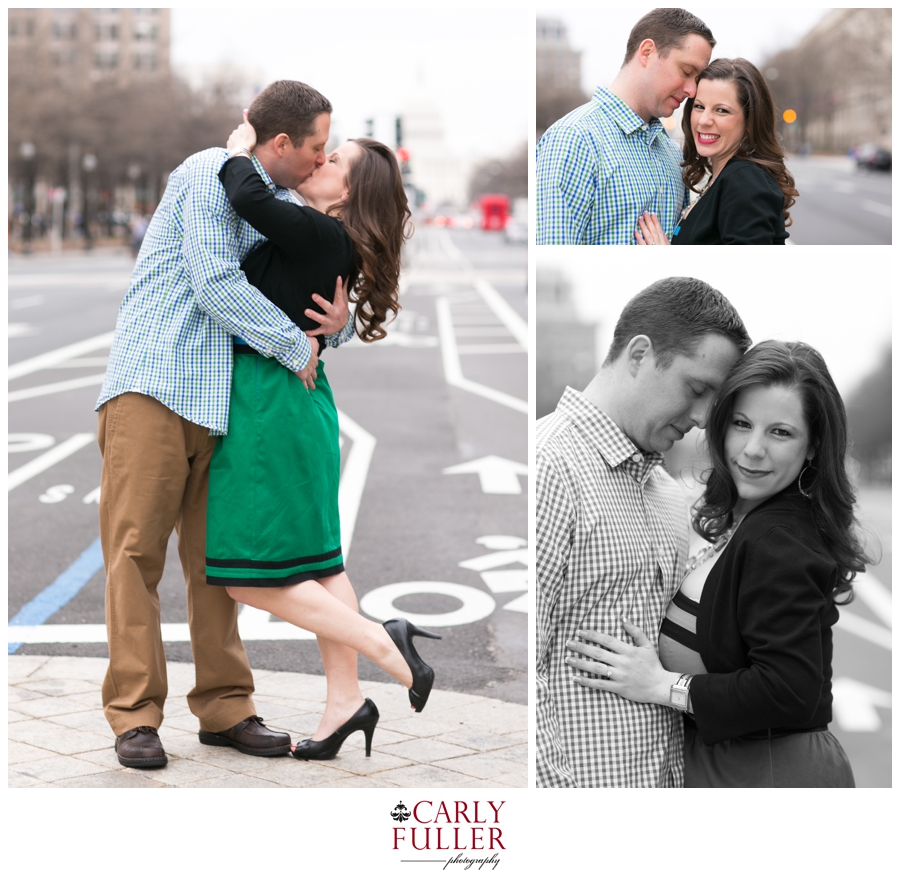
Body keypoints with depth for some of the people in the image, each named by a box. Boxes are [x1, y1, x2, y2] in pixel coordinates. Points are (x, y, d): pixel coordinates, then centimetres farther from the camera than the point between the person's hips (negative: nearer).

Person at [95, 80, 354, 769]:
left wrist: (339, 321, -2)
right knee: (137, 549, -6)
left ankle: (225, 706, 12)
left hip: (222, 397, 7)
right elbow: (214, 282, -16)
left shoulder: (285, 210, 19)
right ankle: (135, 714, -4)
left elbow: (315, 293, 23)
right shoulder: (211, 175, -6)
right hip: (154, 384, -7)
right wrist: (296, 345, -10)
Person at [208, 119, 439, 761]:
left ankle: (381, 641, -5)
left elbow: (250, 197, -29)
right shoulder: (326, 242, 10)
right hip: (291, 400, 10)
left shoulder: (321, 235, -17)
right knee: (313, 558, 12)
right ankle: (346, 700, 17)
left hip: (271, 402, -10)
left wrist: (239, 151, -11)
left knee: (251, 576, -4)